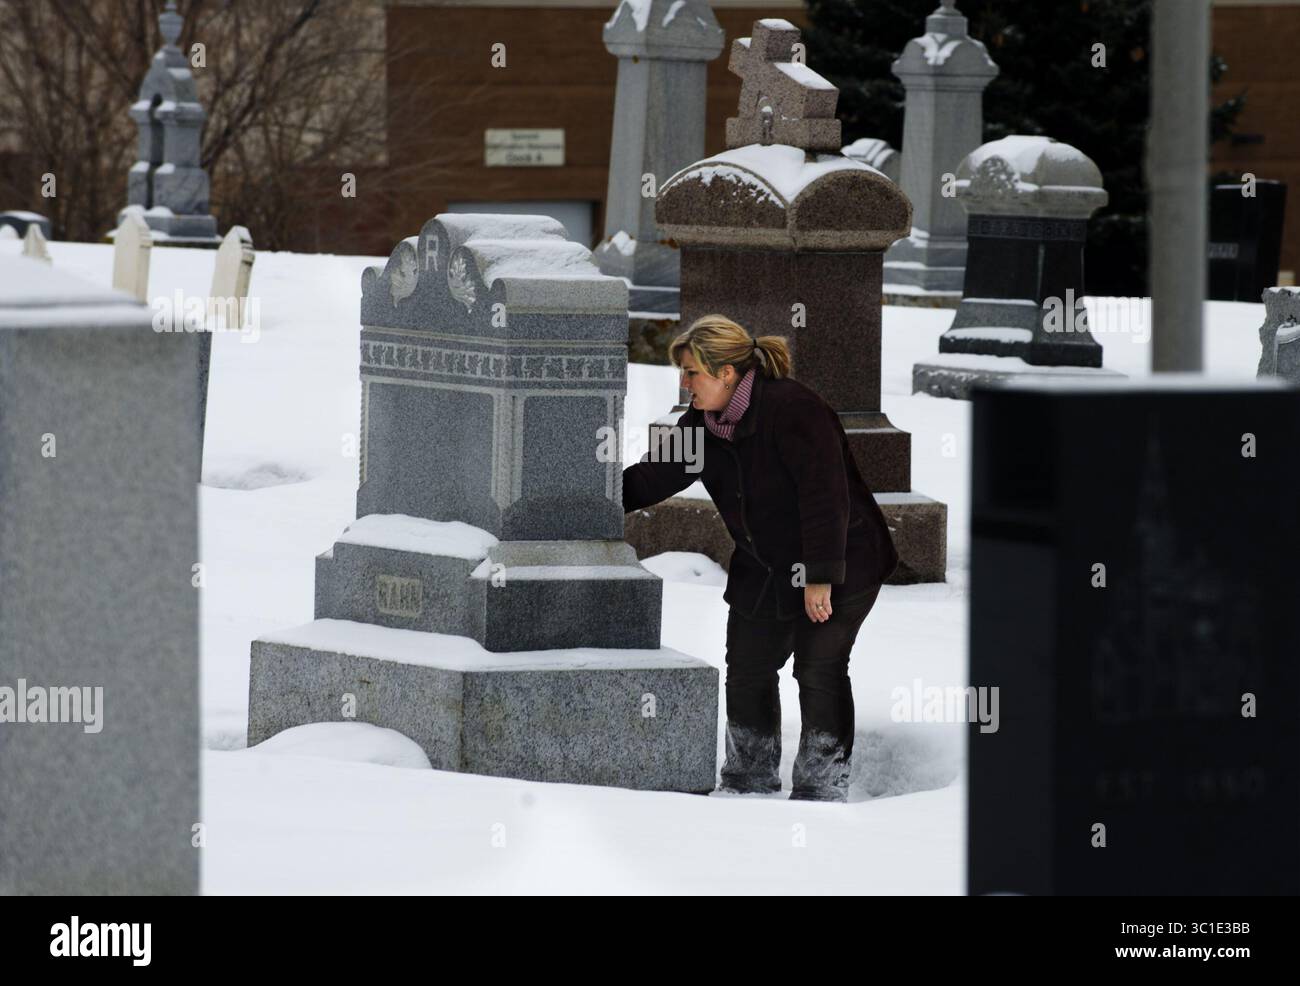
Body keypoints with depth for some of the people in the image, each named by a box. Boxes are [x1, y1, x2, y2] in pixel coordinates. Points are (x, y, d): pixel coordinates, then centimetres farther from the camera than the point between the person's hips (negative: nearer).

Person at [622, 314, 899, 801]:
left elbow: (825, 494, -27)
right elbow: (651, 477, 6)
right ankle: (750, 778, 25)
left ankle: (822, 787, -2)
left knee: (819, 668, -10)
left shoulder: (794, 409, -25)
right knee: (746, 669, 9)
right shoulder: (702, 424, 1)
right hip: (763, 569, 8)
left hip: (840, 566, -8)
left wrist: (821, 576, -28)